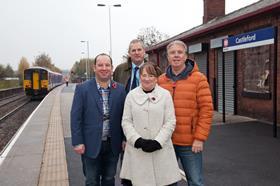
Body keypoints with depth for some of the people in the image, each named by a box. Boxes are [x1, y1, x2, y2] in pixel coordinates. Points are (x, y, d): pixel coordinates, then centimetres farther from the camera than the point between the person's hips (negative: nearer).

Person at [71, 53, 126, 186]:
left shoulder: (120, 89, 0)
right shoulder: (82, 89, -6)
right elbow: (76, 118, -6)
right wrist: (77, 142, -10)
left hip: (112, 144, 2)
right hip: (91, 145, -2)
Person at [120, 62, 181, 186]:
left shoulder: (165, 95, 2)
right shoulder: (131, 95, 6)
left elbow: (170, 122, -2)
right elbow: (126, 122, 3)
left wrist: (158, 141, -12)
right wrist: (137, 140, -10)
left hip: (161, 150, 0)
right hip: (137, 150, 1)